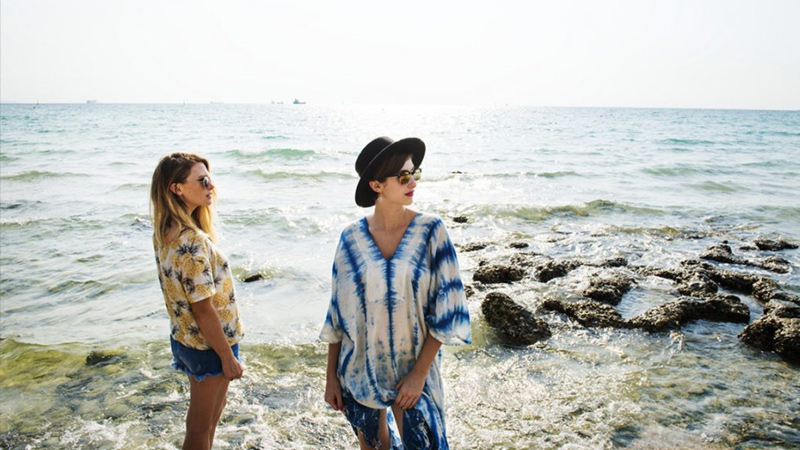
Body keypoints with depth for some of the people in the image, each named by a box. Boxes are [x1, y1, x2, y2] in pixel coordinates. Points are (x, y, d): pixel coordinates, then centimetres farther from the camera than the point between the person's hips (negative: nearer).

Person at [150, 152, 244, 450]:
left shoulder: (164, 231, -2)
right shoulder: (192, 242, -31)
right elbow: (203, 309, -25)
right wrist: (228, 357, -17)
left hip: (184, 336, 9)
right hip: (208, 345, -9)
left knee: (214, 407, 29)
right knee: (201, 425, 13)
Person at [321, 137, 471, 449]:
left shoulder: (430, 231, -11)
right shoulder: (352, 237, -6)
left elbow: (445, 309, -10)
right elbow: (338, 312, 0)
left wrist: (420, 373, -13)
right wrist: (331, 377, 2)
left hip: (413, 373, -2)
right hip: (360, 372, 2)